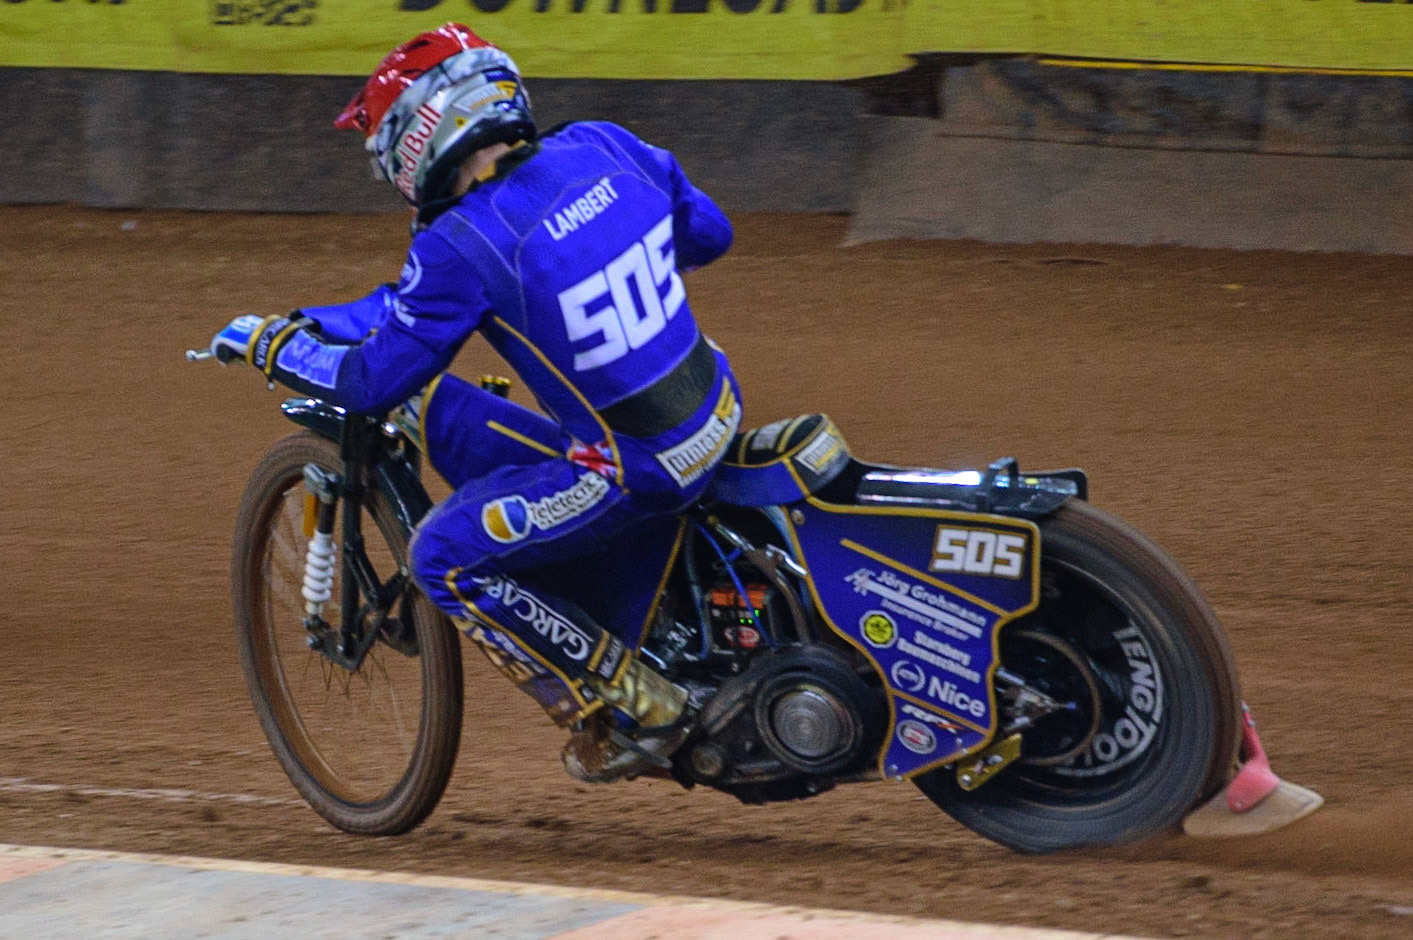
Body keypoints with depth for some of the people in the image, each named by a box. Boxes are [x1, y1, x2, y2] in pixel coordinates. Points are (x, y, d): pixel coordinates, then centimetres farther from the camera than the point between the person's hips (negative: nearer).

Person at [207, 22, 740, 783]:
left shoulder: (461, 245, -17)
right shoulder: (603, 148, 1)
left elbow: (375, 382, -8)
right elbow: (708, 231, 15)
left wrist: (270, 344, 8)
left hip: (630, 465, -8)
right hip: (716, 411, 8)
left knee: (444, 558, 4)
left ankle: (633, 708, 7)